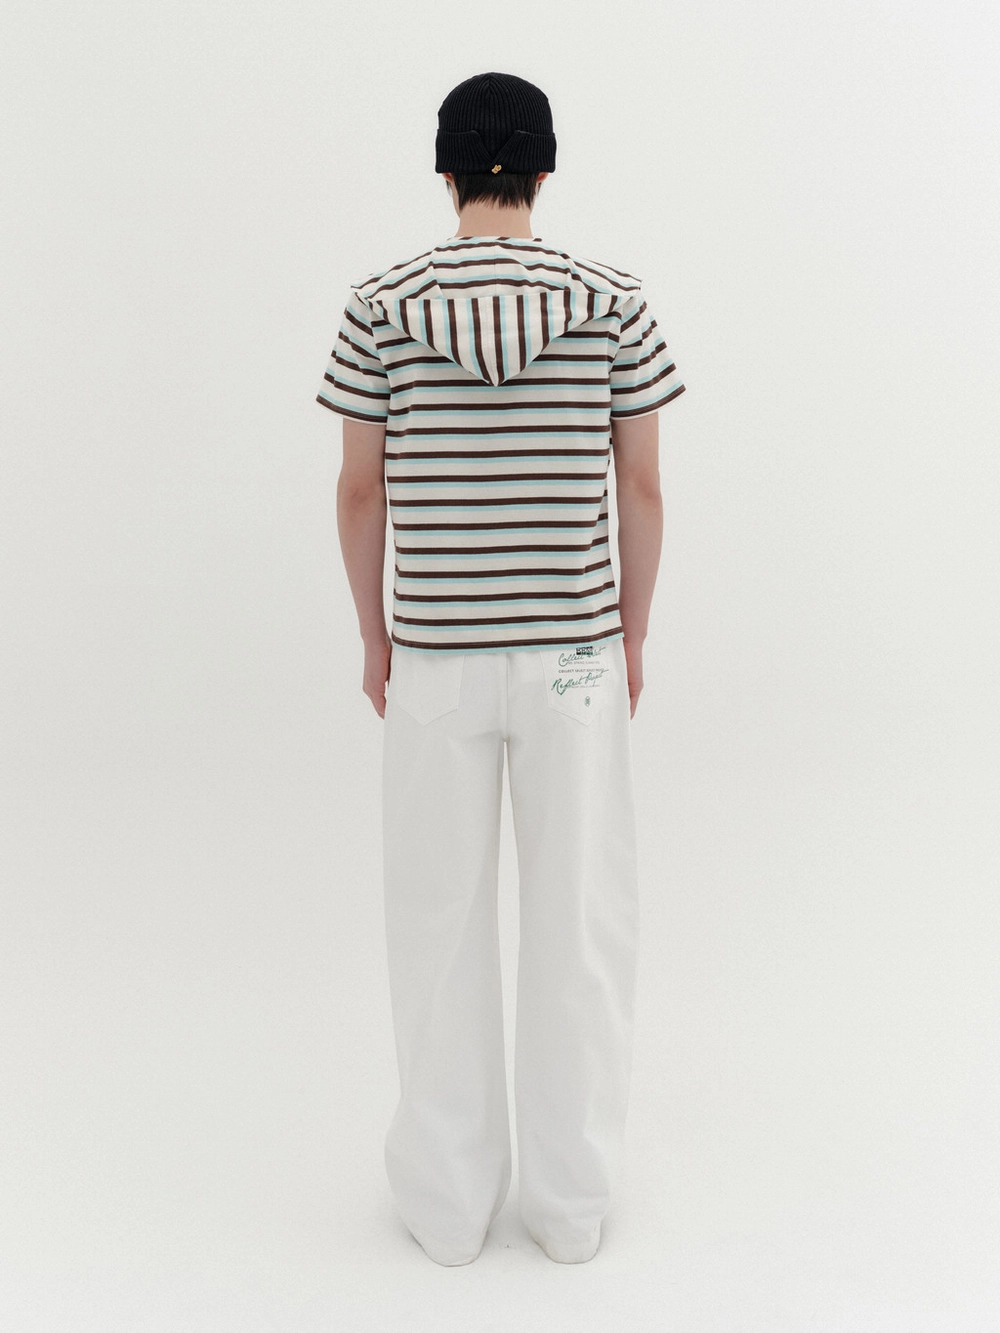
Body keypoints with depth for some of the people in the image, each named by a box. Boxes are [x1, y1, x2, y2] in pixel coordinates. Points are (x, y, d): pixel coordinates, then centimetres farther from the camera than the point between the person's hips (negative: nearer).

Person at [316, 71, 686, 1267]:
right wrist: (631, 637, 10)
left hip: (436, 651, 0)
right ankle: (569, 1200, 22)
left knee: (441, 920, 12)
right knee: (579, 918, 11)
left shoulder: (382, 306, -2)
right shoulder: (613, 302, -2)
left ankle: (449, 1197, 23)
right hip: (572, 648, 0)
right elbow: (642, 490, -1)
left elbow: (359, 490, -1)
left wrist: (374, 637, 11)